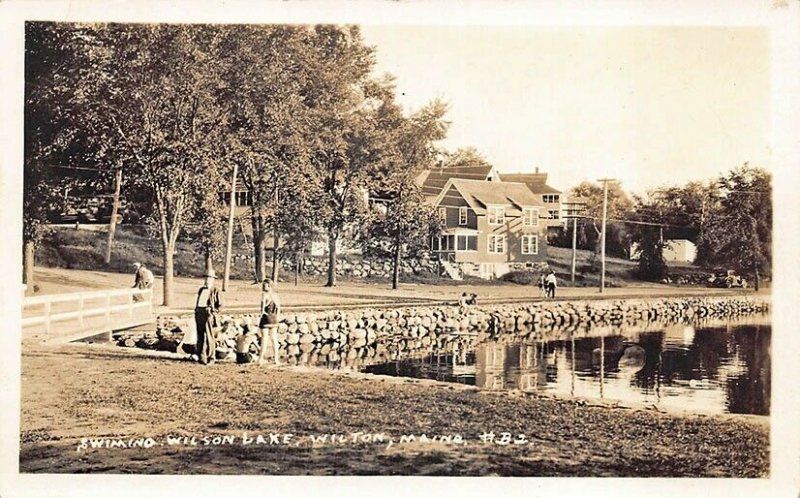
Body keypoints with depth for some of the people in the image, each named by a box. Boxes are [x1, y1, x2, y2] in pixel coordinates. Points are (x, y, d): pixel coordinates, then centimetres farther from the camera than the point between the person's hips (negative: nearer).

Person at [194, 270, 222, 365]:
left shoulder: (215, 291, 1)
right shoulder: (201, 290, 17)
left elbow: (219, 305, 1)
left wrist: (214, 312, -10)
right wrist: (196, 313, 15)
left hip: (208, 314, -6)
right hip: (199, 313, 6)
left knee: (209, 337, -8)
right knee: (200, 336, 8)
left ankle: (210, 358, -3)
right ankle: (201, 356, 14)